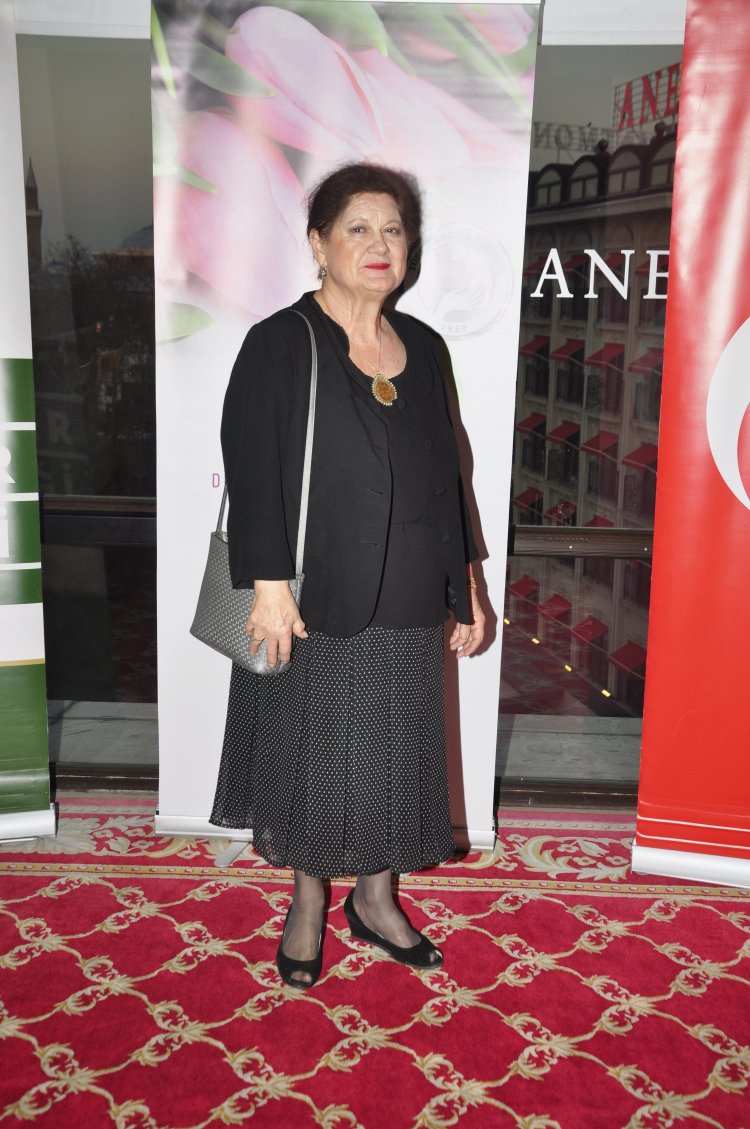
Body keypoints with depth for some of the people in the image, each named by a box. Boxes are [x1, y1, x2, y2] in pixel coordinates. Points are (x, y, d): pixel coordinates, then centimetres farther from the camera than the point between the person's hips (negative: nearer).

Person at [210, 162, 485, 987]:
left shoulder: (420, 348, 9)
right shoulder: (280, 345, -7)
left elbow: (444, 474, 12)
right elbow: (252, 472, -12)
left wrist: (463, 584, 11)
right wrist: (268, 584, -19)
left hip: (407, 606, 5)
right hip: (315, 604, -4)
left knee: (393, 756, 14)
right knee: (312, 754, 9)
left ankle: (375, 899, 34)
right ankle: (307, 903, 31)